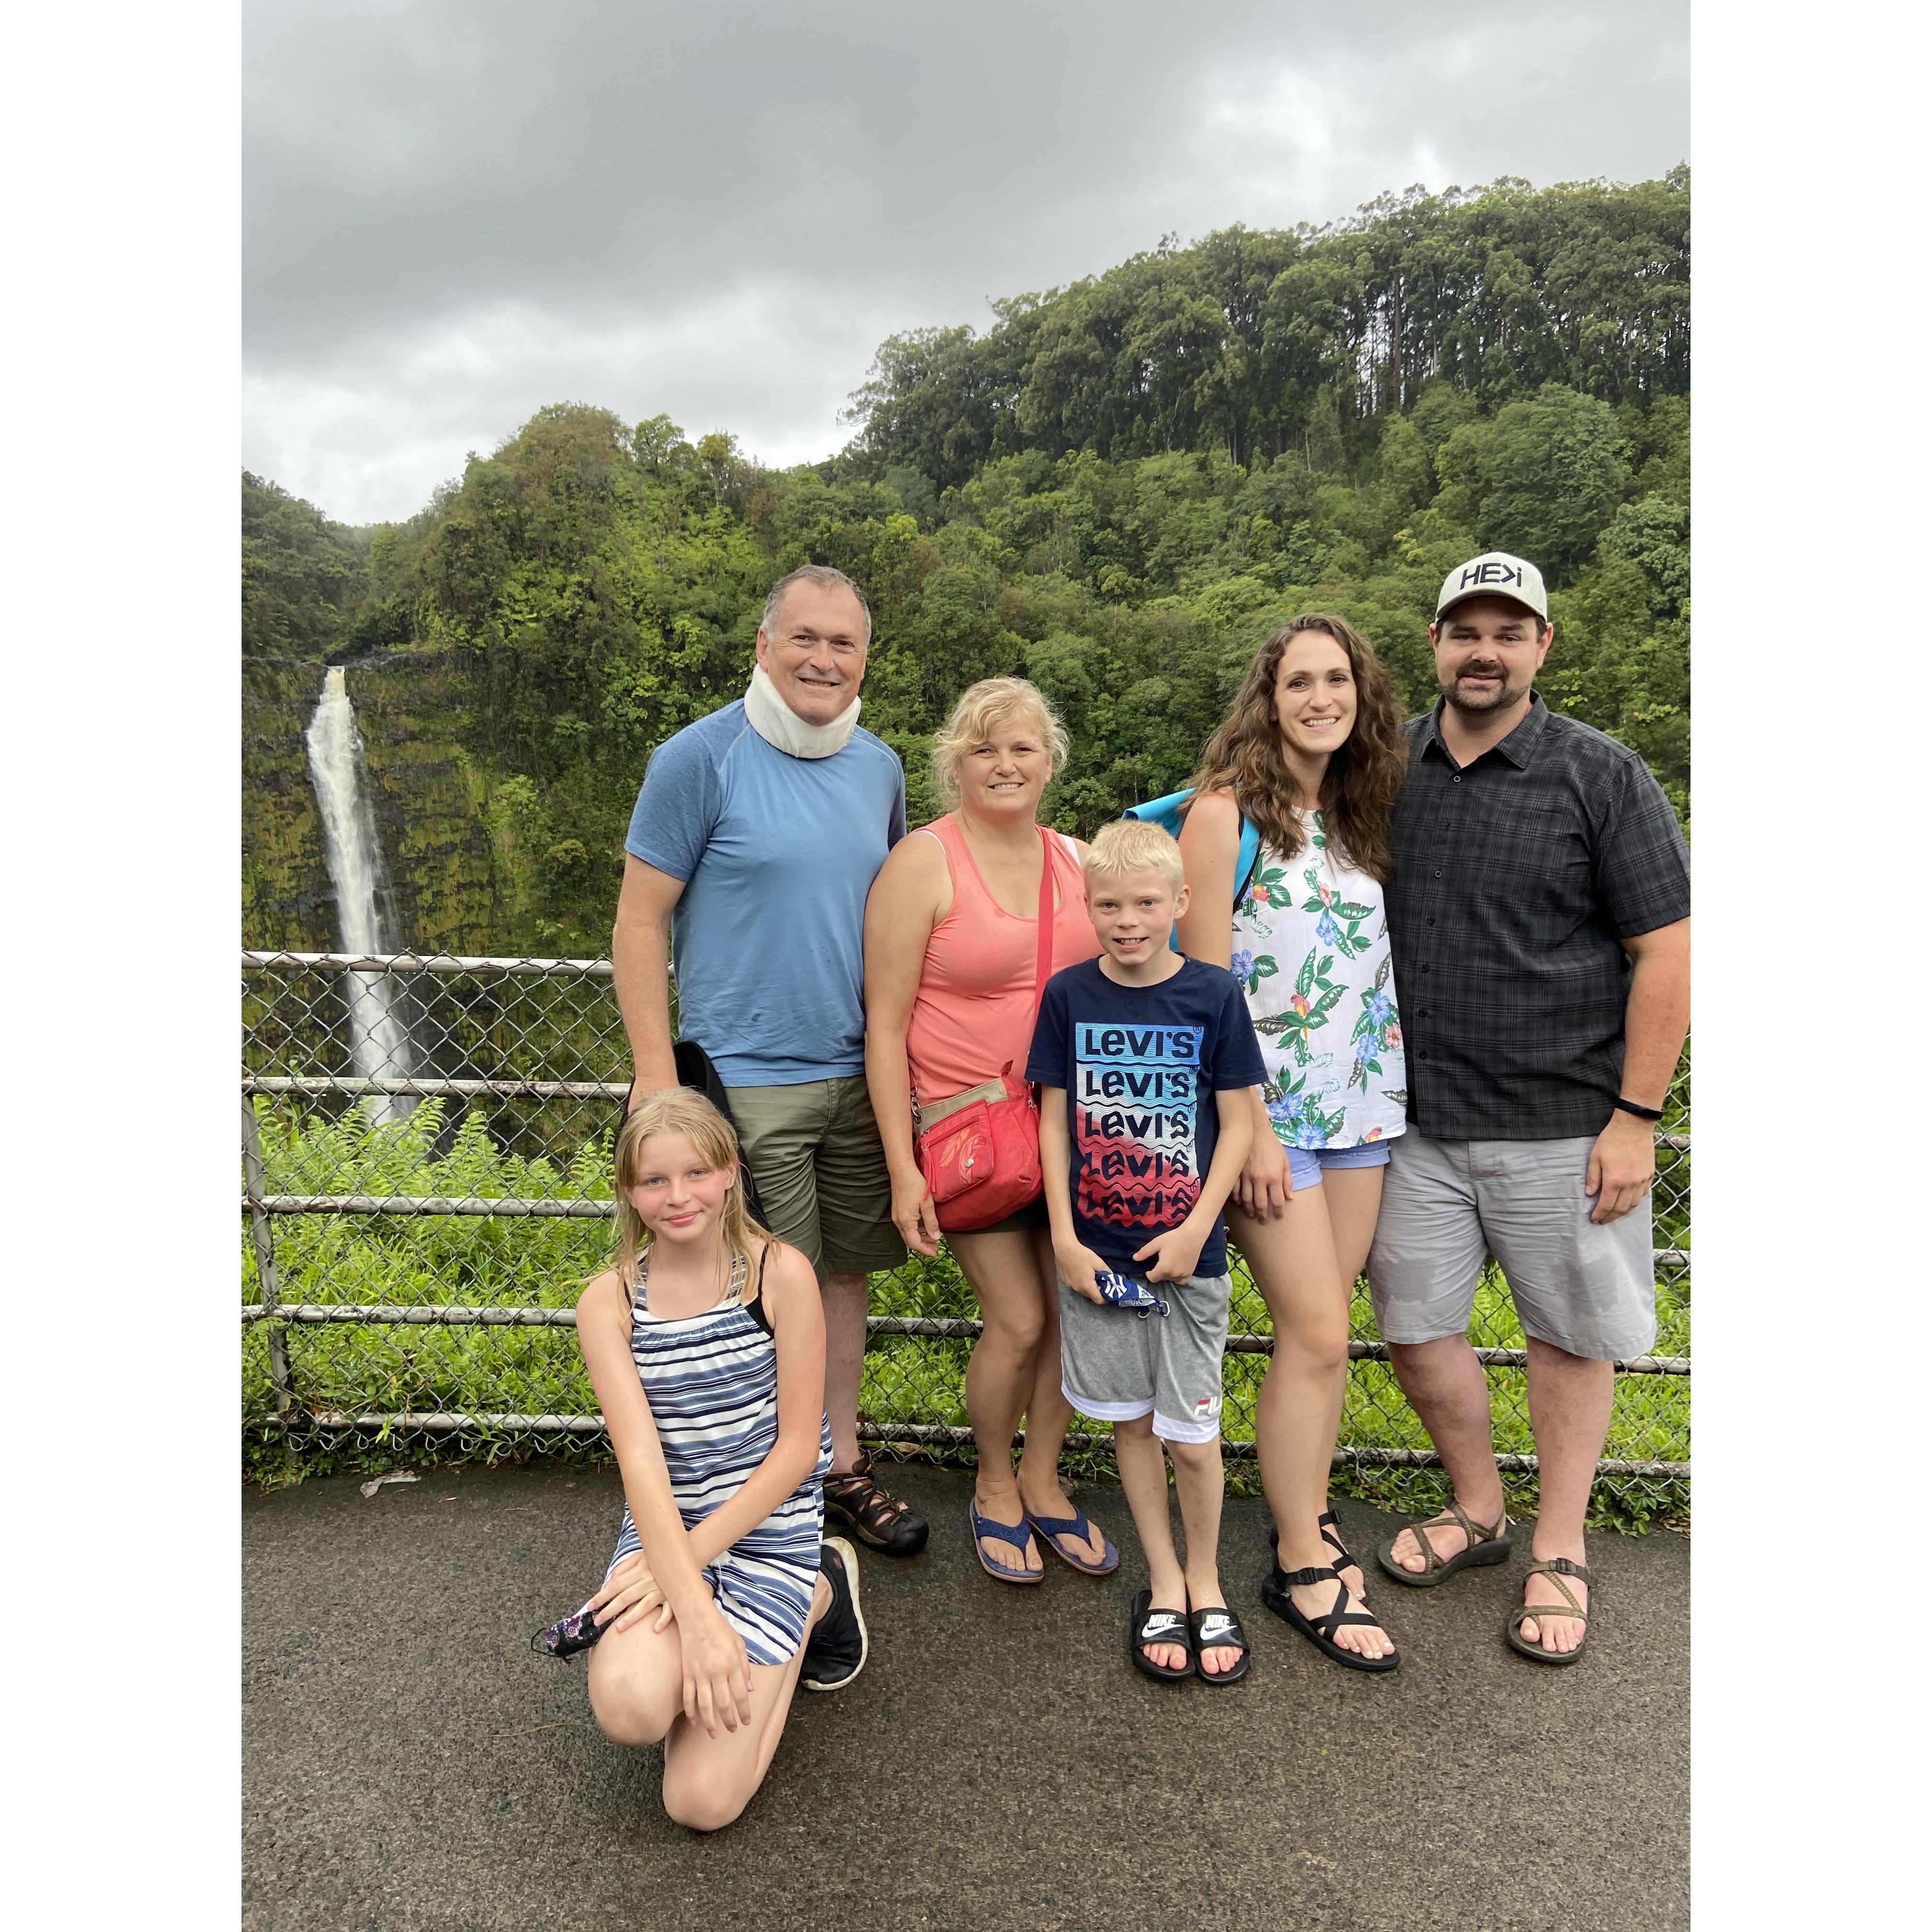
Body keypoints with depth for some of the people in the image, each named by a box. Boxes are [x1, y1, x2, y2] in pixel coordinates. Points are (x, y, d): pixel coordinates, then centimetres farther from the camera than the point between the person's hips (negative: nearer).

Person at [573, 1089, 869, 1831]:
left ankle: (818, 1595, 13)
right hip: (662, 1525, 2)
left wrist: (691, 1558, -14)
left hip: (770, 1529, -2)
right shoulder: (609, 1300, -6)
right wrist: (695, 1608, -25)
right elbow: (640, 1458, -15)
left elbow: (798, 1446, -9)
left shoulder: (780, 1274, -12)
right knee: (630, 1706, -28)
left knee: (702, 1799, -9)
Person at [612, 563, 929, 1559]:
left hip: (859, 1076, 6)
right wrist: (656, 1076, -14)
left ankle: (841, 1468, 32)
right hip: (745, 1084, -5)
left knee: (843, 1274, 15)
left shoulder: (879, 767, 8)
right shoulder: (700, 758, -10)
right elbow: (639, 922, -10)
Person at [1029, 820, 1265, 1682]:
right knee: (1131, 1420, 13)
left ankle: (1205, 1580, 30)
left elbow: (1238, 1123, -3)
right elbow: (1054, 1120, 1)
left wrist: (1197, 1231, -10)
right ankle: (1164, 1583, 32)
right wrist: (1065, 1237, -4)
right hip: (1096, 1252, 2)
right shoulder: (1069, 994, -3)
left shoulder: (1213, 995, -7)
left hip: (1187, 1253, -2)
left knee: (1191, 1435, 4)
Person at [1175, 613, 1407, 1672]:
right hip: (1267, 1106, -6)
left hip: (1362, 1105, 6)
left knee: (1323, 1325, 12)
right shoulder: (1226, 813, -10)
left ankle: (1307, 1512, 30)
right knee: (1316, 1334, -3)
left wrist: (1393, 1087, 10)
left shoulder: (1357, 812, 11)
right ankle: (1300, 1566, 15)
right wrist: (1249, 1129, -15)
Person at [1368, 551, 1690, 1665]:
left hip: (1561, 1124, -3)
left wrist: (1636, 1118, -11)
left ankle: (1560, 1552, 30)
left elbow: (1668, 951, -6)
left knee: (1571, 1332, 11)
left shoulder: (1603, 776, -5)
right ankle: (1478, 1511, 35)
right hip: (1415, 1122, 4)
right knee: (1415, 1324, 11)